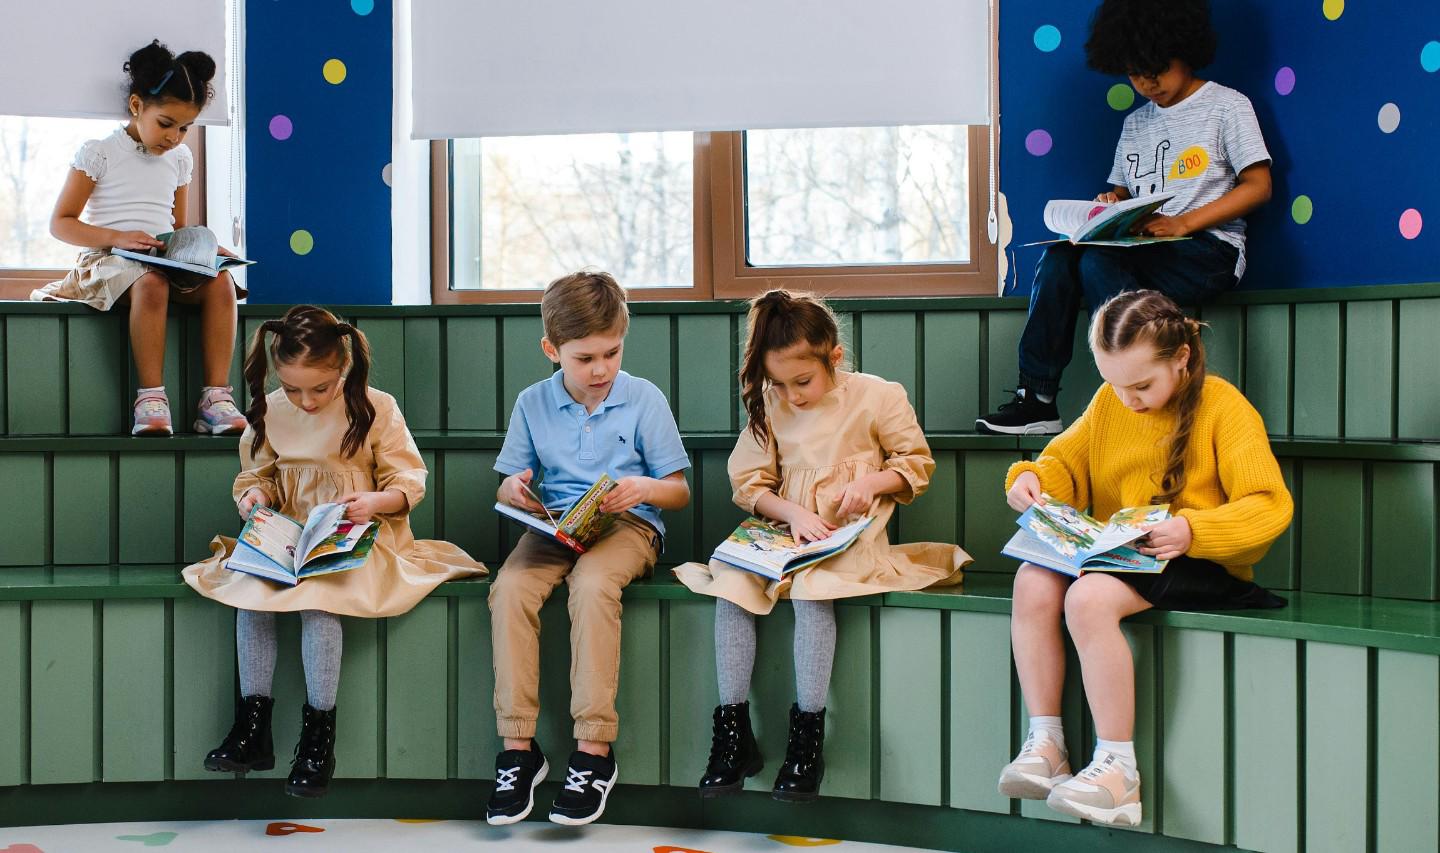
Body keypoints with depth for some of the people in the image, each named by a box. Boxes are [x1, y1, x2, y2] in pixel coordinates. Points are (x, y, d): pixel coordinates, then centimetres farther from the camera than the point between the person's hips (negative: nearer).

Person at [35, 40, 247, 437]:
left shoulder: (180, 158, 17)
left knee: (220, 282, -27)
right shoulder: (98, 153, 1)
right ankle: (151, 398, -37)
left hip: (166, 262, 5)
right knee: (150, 283, -40)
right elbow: (61, 222, -2)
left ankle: (215, 396, -31)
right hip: (108, 258, -5)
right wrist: (118, 237, -18)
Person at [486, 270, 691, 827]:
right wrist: (513, 489, -11)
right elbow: (508, 488, 14)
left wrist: (644, 488, -18)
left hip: (628, 525, -3)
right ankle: (518, 748, -23)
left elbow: (679, 490, 5)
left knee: (592, 584, -36)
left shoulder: (644, 399, 2)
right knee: (509, 587, -28)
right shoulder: (532, 404, 9)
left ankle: (595, 749, -29)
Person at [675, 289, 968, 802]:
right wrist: (794, 513, -11)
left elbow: (917, 465, 7)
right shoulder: (769, 407, 7)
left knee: (812, 587, -35)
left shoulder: (877, 397, 0)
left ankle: (808, 735, -24)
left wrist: (872, 480, -12)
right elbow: (749, 483, 7)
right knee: (729, 579, -25)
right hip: (786, 533, 4)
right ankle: (733, 734, -20)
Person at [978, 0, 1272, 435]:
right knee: (1060, 256, -22)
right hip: (1144, 248, 6)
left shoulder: (1227, 105, 4)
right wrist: (1111, 203, -3)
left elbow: (1258, 186, -4)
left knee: (1099, 262, -31)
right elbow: (1121, 190, 24)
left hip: (1209, 249, -6)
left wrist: (1183, 223, -16)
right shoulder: (1135, 123, 22)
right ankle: (1036, 397, -27)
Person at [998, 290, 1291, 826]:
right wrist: (1030, 478, -5)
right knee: (1033, 581, -24)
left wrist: (1192, 531, -28)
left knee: (1089, 597, -33)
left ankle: (1119, 768, -25)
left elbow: (1269, 506, -13)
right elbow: (1066, 465, 20)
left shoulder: (1224, 406, -6)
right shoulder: (1108, 402, 12)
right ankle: (1044, 743, -18)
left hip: (1197, 563, -6)